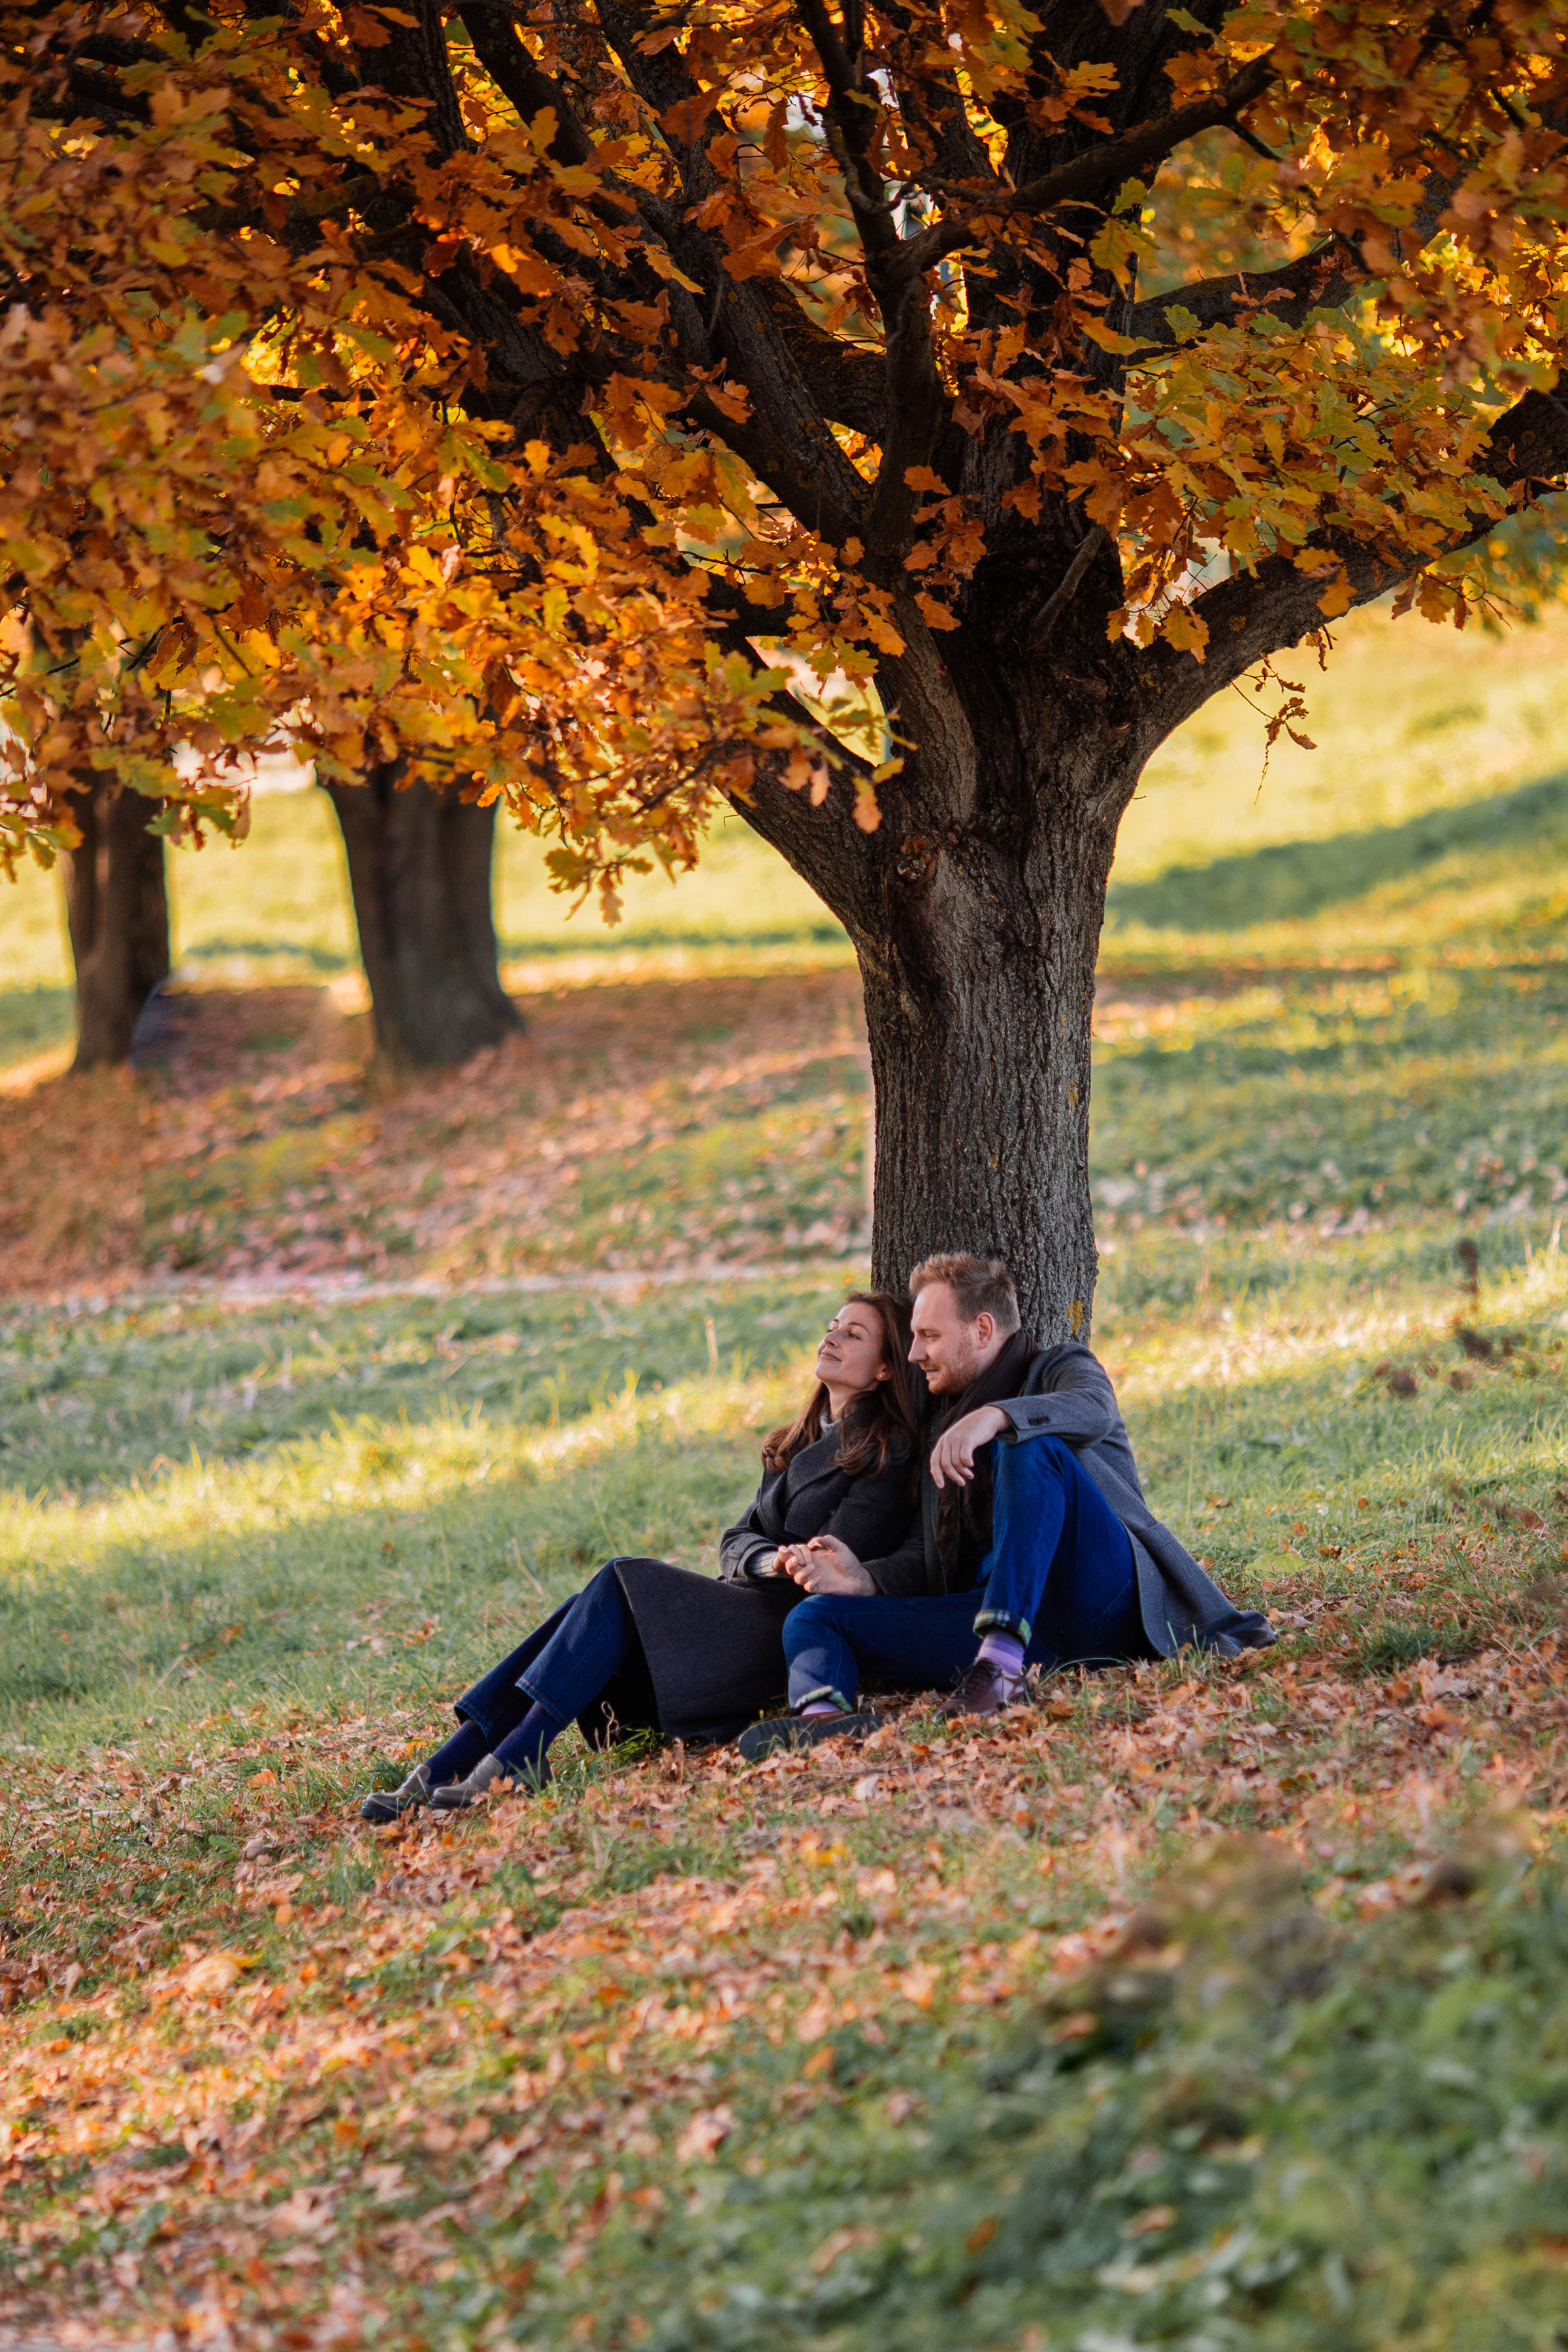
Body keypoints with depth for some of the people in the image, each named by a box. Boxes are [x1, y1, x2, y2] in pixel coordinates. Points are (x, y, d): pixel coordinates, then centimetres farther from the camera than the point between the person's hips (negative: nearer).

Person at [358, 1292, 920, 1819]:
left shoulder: (886, 1453, -1)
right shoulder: (800, 1443, 24)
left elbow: (833, 1564, -9)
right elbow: (737, 1540, 11)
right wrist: (768, 1560, -12)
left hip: (795, 1627, -7)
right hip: (748, 1607, 7)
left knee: (623, 1583, -24)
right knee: (597, 1604, -18)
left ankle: (520, 1755, -35)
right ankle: (444, 1766, -30)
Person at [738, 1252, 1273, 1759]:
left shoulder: (1057, 1368, 13)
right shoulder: (942, 1428, 30)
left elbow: (1094, 1410, -14)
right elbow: (927, 1558, 22)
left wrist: (993, 1418, -32)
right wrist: (866, 1579, -1)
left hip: (1101, 1595, -6)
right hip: (993, 1613, 6)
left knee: (1029, 1445, -30)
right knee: (814, 1617, -8)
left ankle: (1001, 1663, -43)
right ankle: (821, 1711, -46)